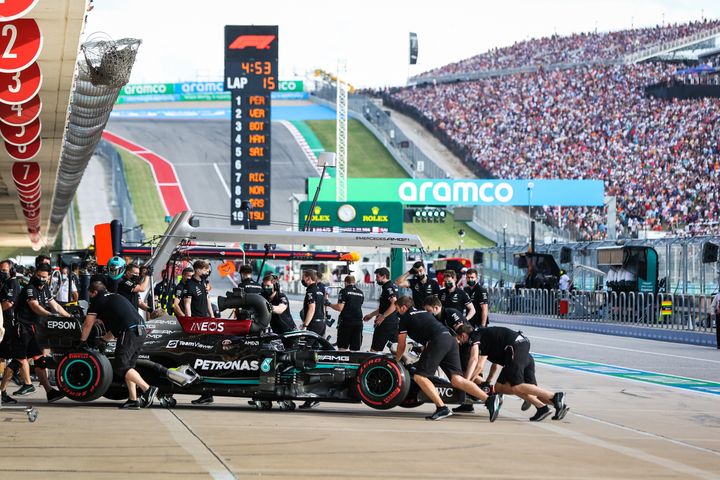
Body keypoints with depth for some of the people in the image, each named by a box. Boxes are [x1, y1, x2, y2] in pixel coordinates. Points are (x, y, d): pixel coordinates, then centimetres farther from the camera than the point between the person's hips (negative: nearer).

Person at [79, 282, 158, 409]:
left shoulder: (97, 300, 10)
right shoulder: (115, 297, 31)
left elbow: (88, 325, 15)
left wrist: (83, 341, 30)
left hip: (128, 332, -8)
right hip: (141, 330, 8)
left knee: (121, 367, -8)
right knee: (128, 366, 15)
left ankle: (148, 389, -22)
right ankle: (133, 400, 8)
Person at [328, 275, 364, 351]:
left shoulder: (344, 291, -5)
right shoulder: (361, 293, 12)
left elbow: (340, 308, -11)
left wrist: (329, 304, 3)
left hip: (346, 321, -5)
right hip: (358, 322, 5)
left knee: (342, 347, -1)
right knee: (355, 349, 6)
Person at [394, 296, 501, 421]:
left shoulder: (405, 318, 15)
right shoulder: (423, 313, 36)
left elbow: (401, 345, 23)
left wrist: (396, 360, 43)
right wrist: (423, 360, 64)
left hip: (438, 341, -7)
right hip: (450, 339, 7)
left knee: (419, 376, -2)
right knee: (456, 379, -2)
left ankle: (442, 407, -16)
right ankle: (489, 399, -19)